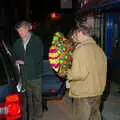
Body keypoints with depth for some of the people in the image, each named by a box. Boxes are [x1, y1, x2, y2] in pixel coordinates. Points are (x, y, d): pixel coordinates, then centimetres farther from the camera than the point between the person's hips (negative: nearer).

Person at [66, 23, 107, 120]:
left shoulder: (81, 49, -19)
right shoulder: (99, 49, 4)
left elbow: (78, 74, -25)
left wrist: (67, 73, -8)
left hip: (83, 95, -7)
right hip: (98, 93, 7)